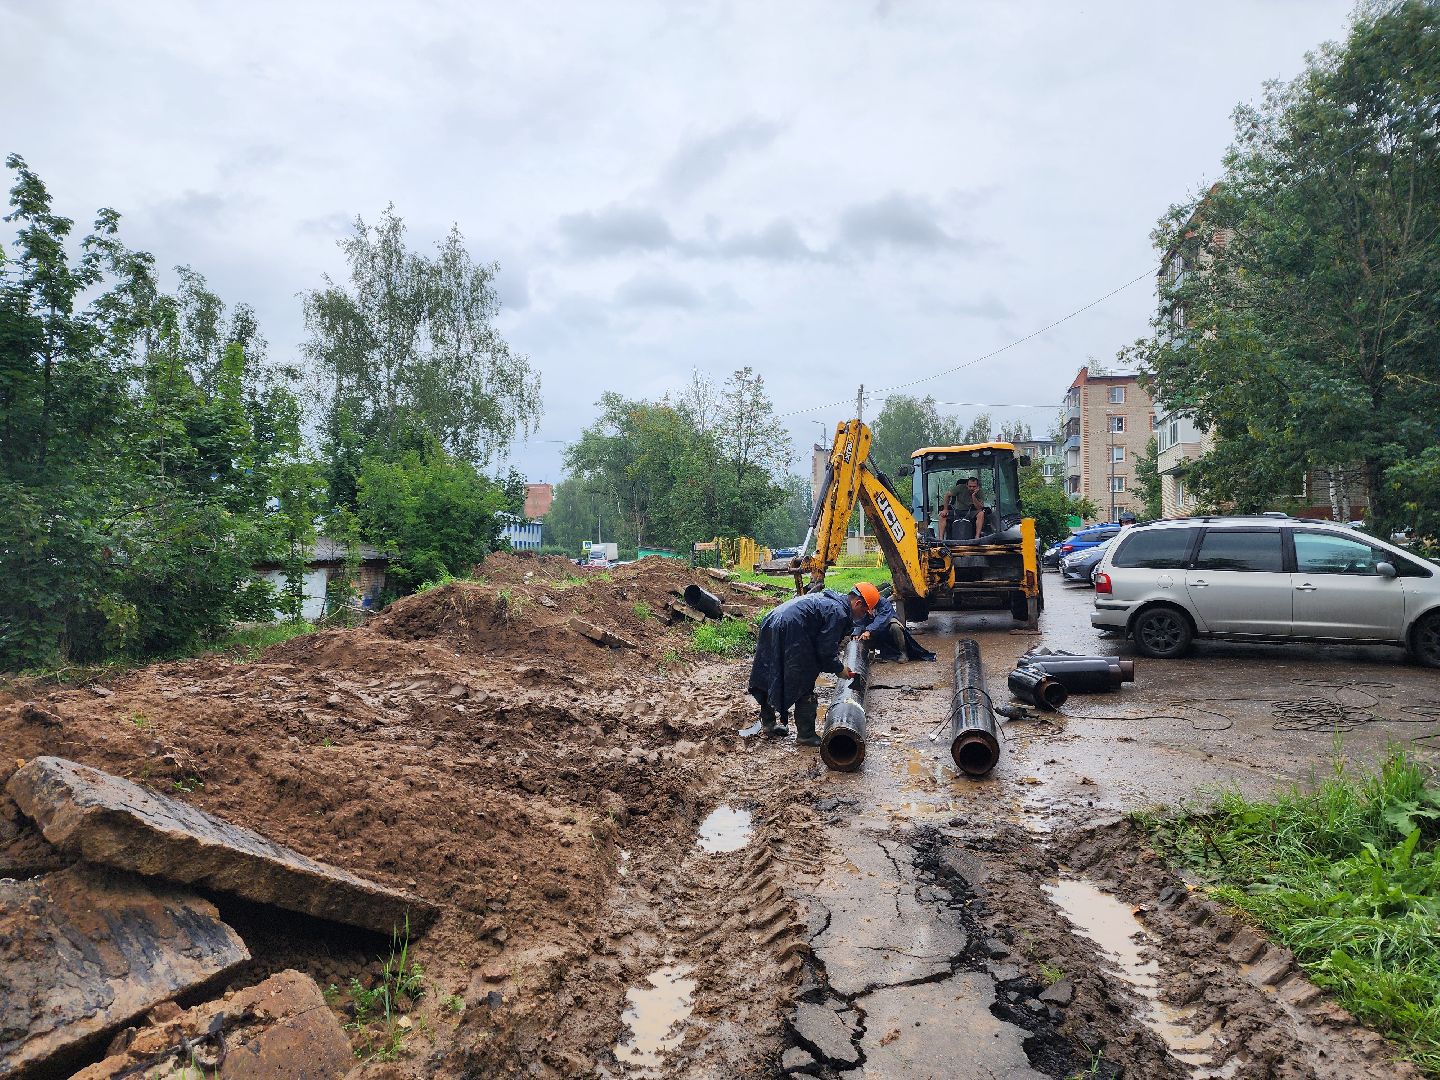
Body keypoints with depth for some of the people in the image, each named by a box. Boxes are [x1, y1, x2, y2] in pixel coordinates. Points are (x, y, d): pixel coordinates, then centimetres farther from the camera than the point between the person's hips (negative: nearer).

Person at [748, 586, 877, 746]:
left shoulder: (828, 598, 21)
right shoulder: (839, 613, -9)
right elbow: (826, 650, -10)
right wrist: (839, 669, 6)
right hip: (790, 632, -10)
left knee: (771, 679, 21)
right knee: (804, 684, 1)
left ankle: (768, 722, 35)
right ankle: (806, 734, 9)